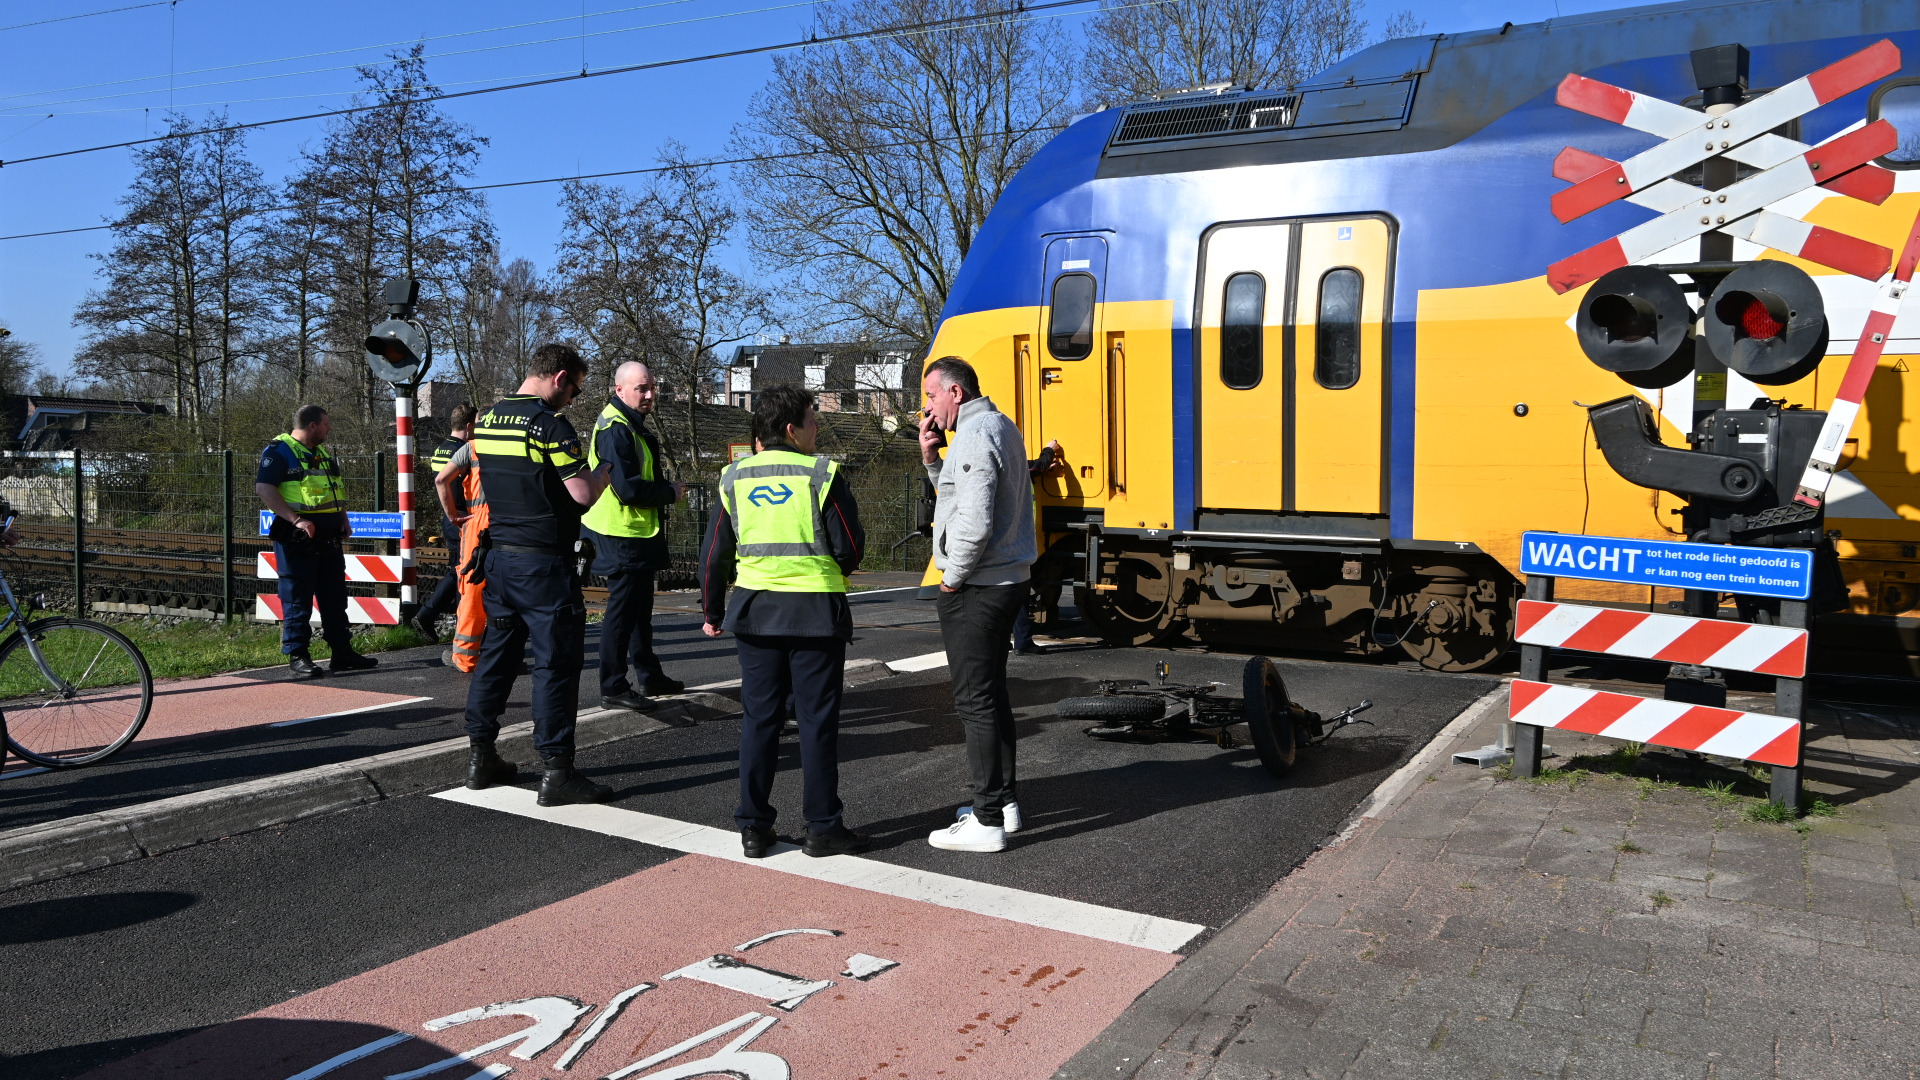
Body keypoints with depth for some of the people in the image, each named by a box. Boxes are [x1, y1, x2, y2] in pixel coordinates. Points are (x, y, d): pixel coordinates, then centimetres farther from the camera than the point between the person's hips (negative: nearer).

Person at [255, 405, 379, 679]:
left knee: (334, 596, 11)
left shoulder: (323, 453, 18)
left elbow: (336, 489, 27)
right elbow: (264, 488, -18)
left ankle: (342, 652, 17)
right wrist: (296, 519, -25)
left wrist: (343, 518, 11)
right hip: (297, 540, -8)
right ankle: (297, 655, 5)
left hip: (329, 539, 8)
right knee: (297, 598, -2)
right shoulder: (279, 451, -8)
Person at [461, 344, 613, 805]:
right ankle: (557, 771, -2)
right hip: (543, 561, -8)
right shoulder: (550, 424, -14)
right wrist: (604, 474, 3)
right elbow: (583, 494, -17)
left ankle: (481, 756, 21)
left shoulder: (485, 420, 10)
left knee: (496, 653, 15)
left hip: (497, 555, 8)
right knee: (556, 662, -3)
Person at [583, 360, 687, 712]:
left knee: (640, 607, 19)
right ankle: (613, 688, 5)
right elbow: (627, 488, -26)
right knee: (622, 610, -4)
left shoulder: (632, 426, 15)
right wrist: (671, 493, -14)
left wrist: (665, 490, 6)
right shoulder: (614, 430, -19)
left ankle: (650, 675, 32)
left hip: (639, 535, 11)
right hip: (623, 536, -11)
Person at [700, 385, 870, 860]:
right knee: (817, 720, 4)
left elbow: (714, 553, 7)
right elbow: (850, 547, -6)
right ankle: (823, 828, 11)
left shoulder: (735, 478, 4)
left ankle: (753, 828, 15)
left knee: (758, 718, 11)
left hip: (755, 608, 4)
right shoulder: (821, 474, -8)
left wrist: (713, 612, 18)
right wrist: (837, 574, 16)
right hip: (815, 611, -4)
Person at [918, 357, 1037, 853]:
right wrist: (931, 457, 8)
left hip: (975, 588, -11)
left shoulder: (974, 437, -18)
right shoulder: (1002, 426, 16)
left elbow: (974, 522, -27)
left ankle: (987, 822, 0)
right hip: (1008, 578, 11)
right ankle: (1004, 802, 27)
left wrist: (952, 576, -14)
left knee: (975, 701, -5)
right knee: (992, 695, 18)